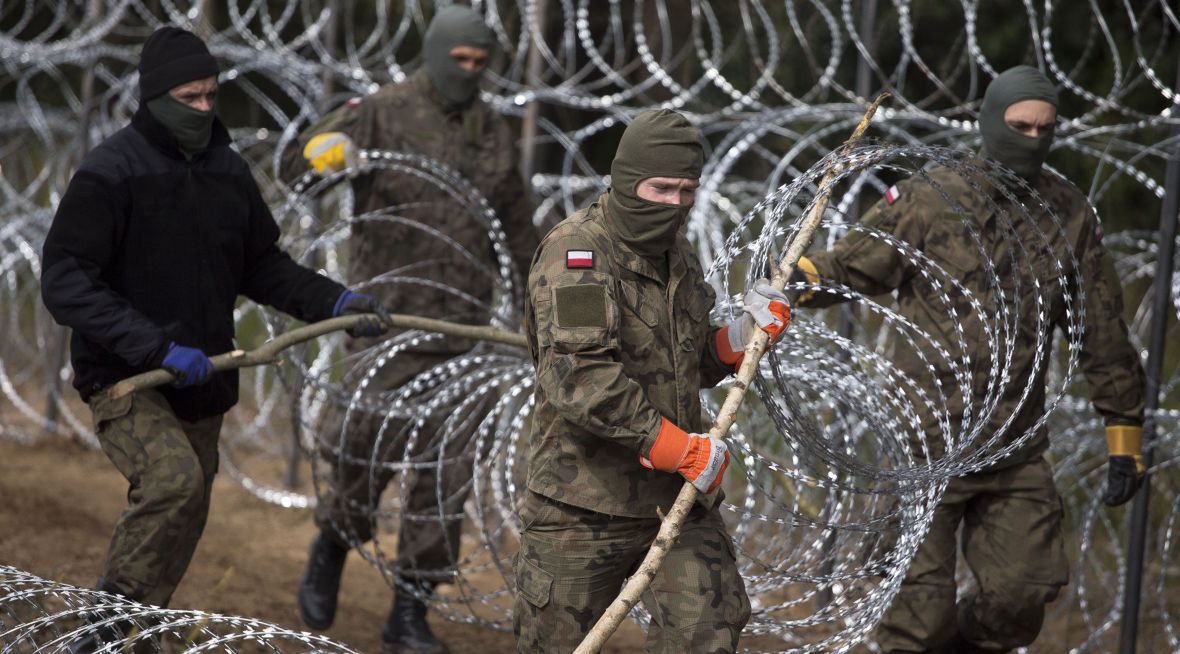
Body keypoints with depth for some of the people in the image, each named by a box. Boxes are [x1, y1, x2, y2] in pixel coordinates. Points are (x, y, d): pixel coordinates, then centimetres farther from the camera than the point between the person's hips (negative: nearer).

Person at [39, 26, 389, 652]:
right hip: (123, 380, -7)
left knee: (182, 526, 12)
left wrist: (333, 301, 0)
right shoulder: (109, 172, -13)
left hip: (200, 386, 7)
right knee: (172, 479, -29)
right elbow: (65, 282, -19)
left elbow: (262, 266, 18)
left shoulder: (228, 170, 7)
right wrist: (158, 348, -26)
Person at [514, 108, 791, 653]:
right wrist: (681, 447, -25)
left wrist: (740, 339, 2)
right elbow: (578, 377, -26)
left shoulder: (677, 255, 12)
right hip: (584, 503, -6)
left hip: (676, 497, 6)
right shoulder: (577, 252, -14)